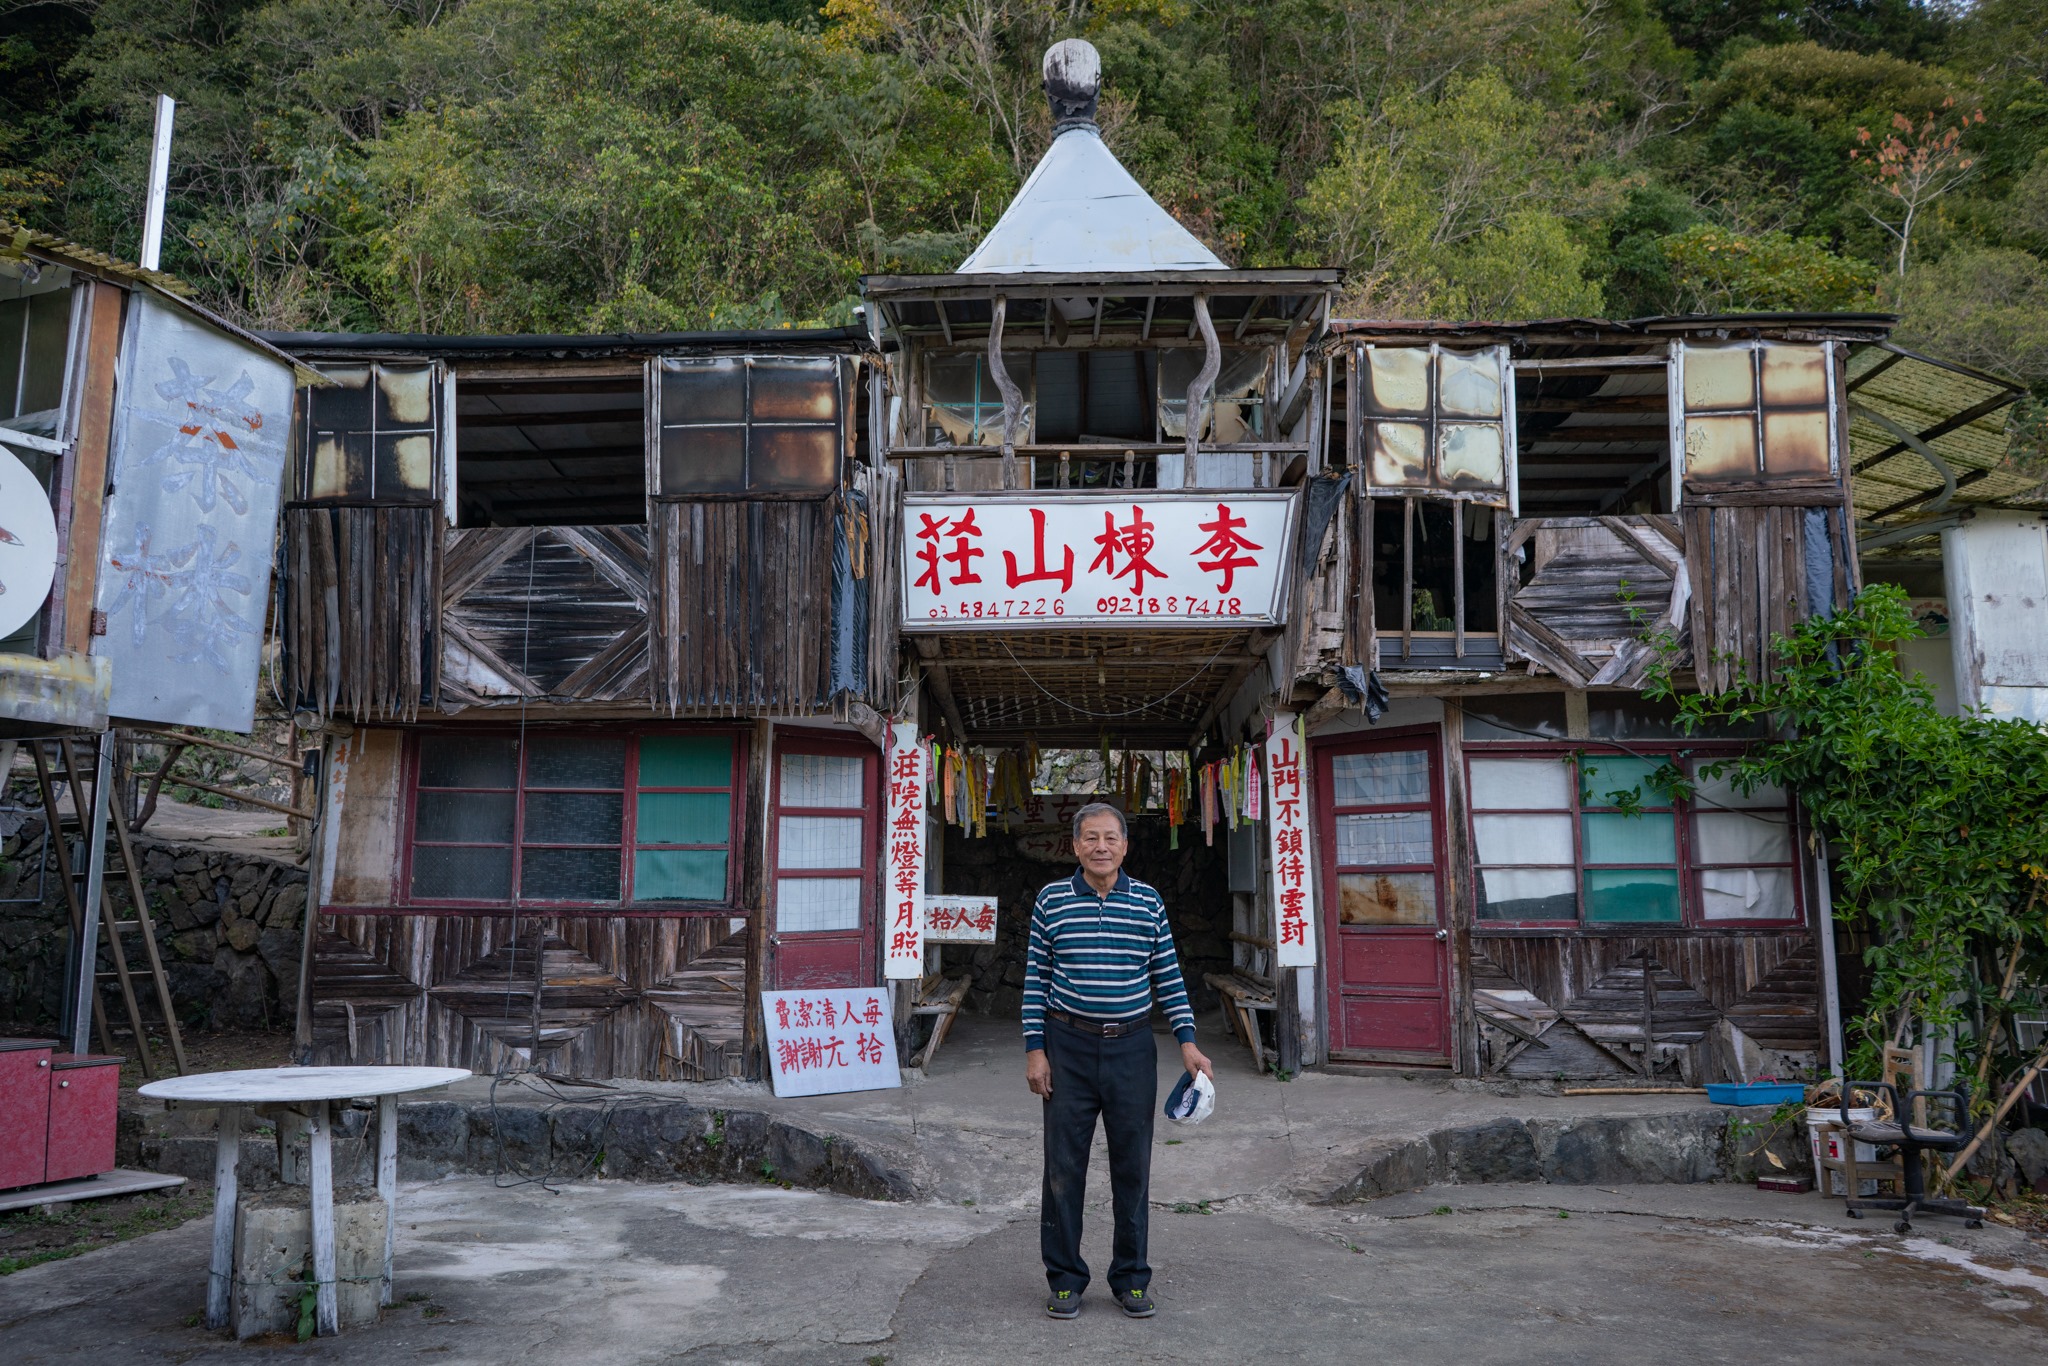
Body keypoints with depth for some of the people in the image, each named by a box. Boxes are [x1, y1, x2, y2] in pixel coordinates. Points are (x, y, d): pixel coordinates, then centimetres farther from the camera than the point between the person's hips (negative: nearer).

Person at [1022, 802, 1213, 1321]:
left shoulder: (1148, 902, 4)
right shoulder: (1051, 900, 0)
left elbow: (1168, 976, 8)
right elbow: (1036, 978, 2)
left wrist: (1187, 1040, 0)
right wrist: (1034, 1049, -3)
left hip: (1132, 1049, 1)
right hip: (1068, 1048, -1)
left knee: (1132, 1167, 8)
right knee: (1063, 1167, 4)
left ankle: (1131, 1280, 21)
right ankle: (1065, 1279, 18)